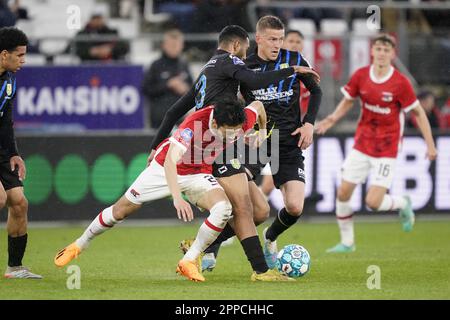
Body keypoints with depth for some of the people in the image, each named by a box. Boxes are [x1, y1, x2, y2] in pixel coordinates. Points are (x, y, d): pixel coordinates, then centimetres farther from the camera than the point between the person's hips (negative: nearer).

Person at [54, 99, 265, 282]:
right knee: (121, 210, 9)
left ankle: (188, 262, -13)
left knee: (223, 208, -27)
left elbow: (257, 106, 0)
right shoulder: (194, 124, -40)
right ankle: (79, 245, 35)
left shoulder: (243, 121, -26)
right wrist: (177, 198, -59)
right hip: (164, 168, -3)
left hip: (199, 174, 3)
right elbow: (170, 161, -48)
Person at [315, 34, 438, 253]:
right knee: (343, 192, -1)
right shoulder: (360, 76, -4)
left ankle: (403, 204, 22)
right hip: (361, 144, 4)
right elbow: (348, 100, 12)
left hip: (387, 149, -4)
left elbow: (418, 113, -6)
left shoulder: (400, 83, -14)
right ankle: (347, 242, 17)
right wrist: (332, 119, -5)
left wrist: (430, 145, -10)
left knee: (373, 202, -12)